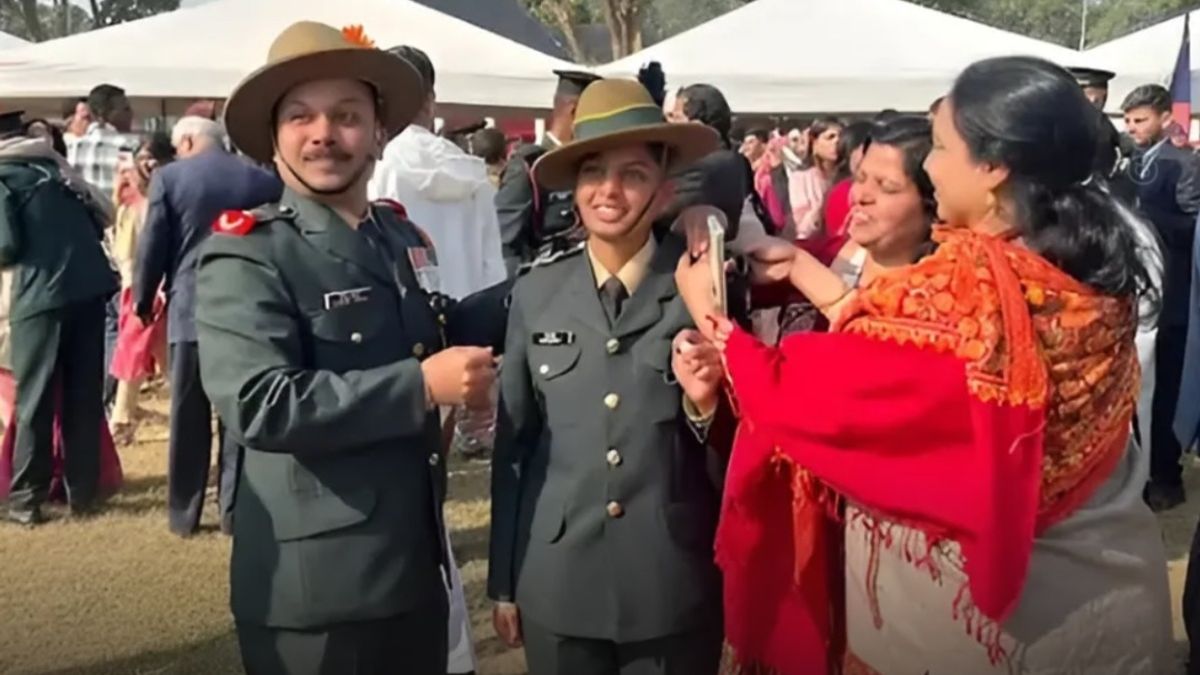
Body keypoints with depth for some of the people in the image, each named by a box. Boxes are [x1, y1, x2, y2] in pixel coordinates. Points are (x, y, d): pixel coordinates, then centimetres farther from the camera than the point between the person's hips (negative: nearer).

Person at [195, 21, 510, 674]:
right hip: (315, 588, -7)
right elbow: (257, 404, -25)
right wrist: (423, 387, -25)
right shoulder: (245, 254, -14)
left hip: (416, 568, 7)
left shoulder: (401, 235, 9)